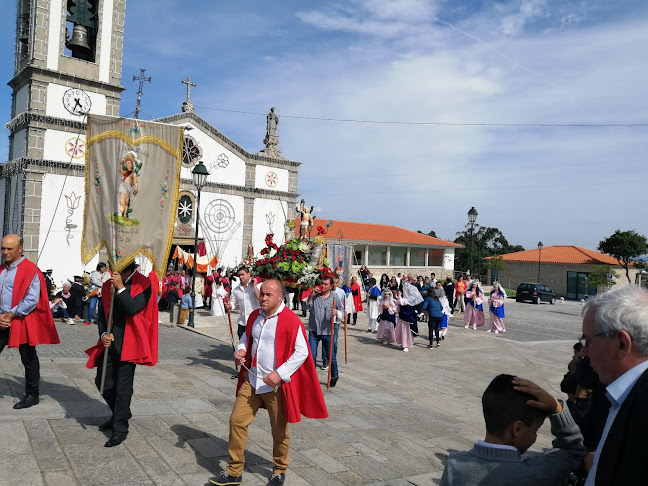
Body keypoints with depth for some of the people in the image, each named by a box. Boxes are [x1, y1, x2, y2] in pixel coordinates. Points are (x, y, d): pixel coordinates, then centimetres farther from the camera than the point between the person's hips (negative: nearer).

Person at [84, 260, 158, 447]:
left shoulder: (143, 284, -9)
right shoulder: (108, 286, 8)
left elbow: (133, 308, -23)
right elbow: (102, 314, 12)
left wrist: (121, 287, -21)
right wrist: (103, 334, -3)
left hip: (128, 344, -6)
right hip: (109, 342, 6)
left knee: (123, 385, -2)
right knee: (103, 382, 13)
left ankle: (120, 428, 11)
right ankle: (120, 414, 37)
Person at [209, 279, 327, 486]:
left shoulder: (290, 320, -17)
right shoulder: (254, 317, 3)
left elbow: (302, 352, -16)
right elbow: (246, 337, 20)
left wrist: (280, 374, -22)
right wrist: (241, 350, -3)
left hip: (276, 384, -6)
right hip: (251, 381, 6)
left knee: (279, 430, 10)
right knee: (237, 420, 6)